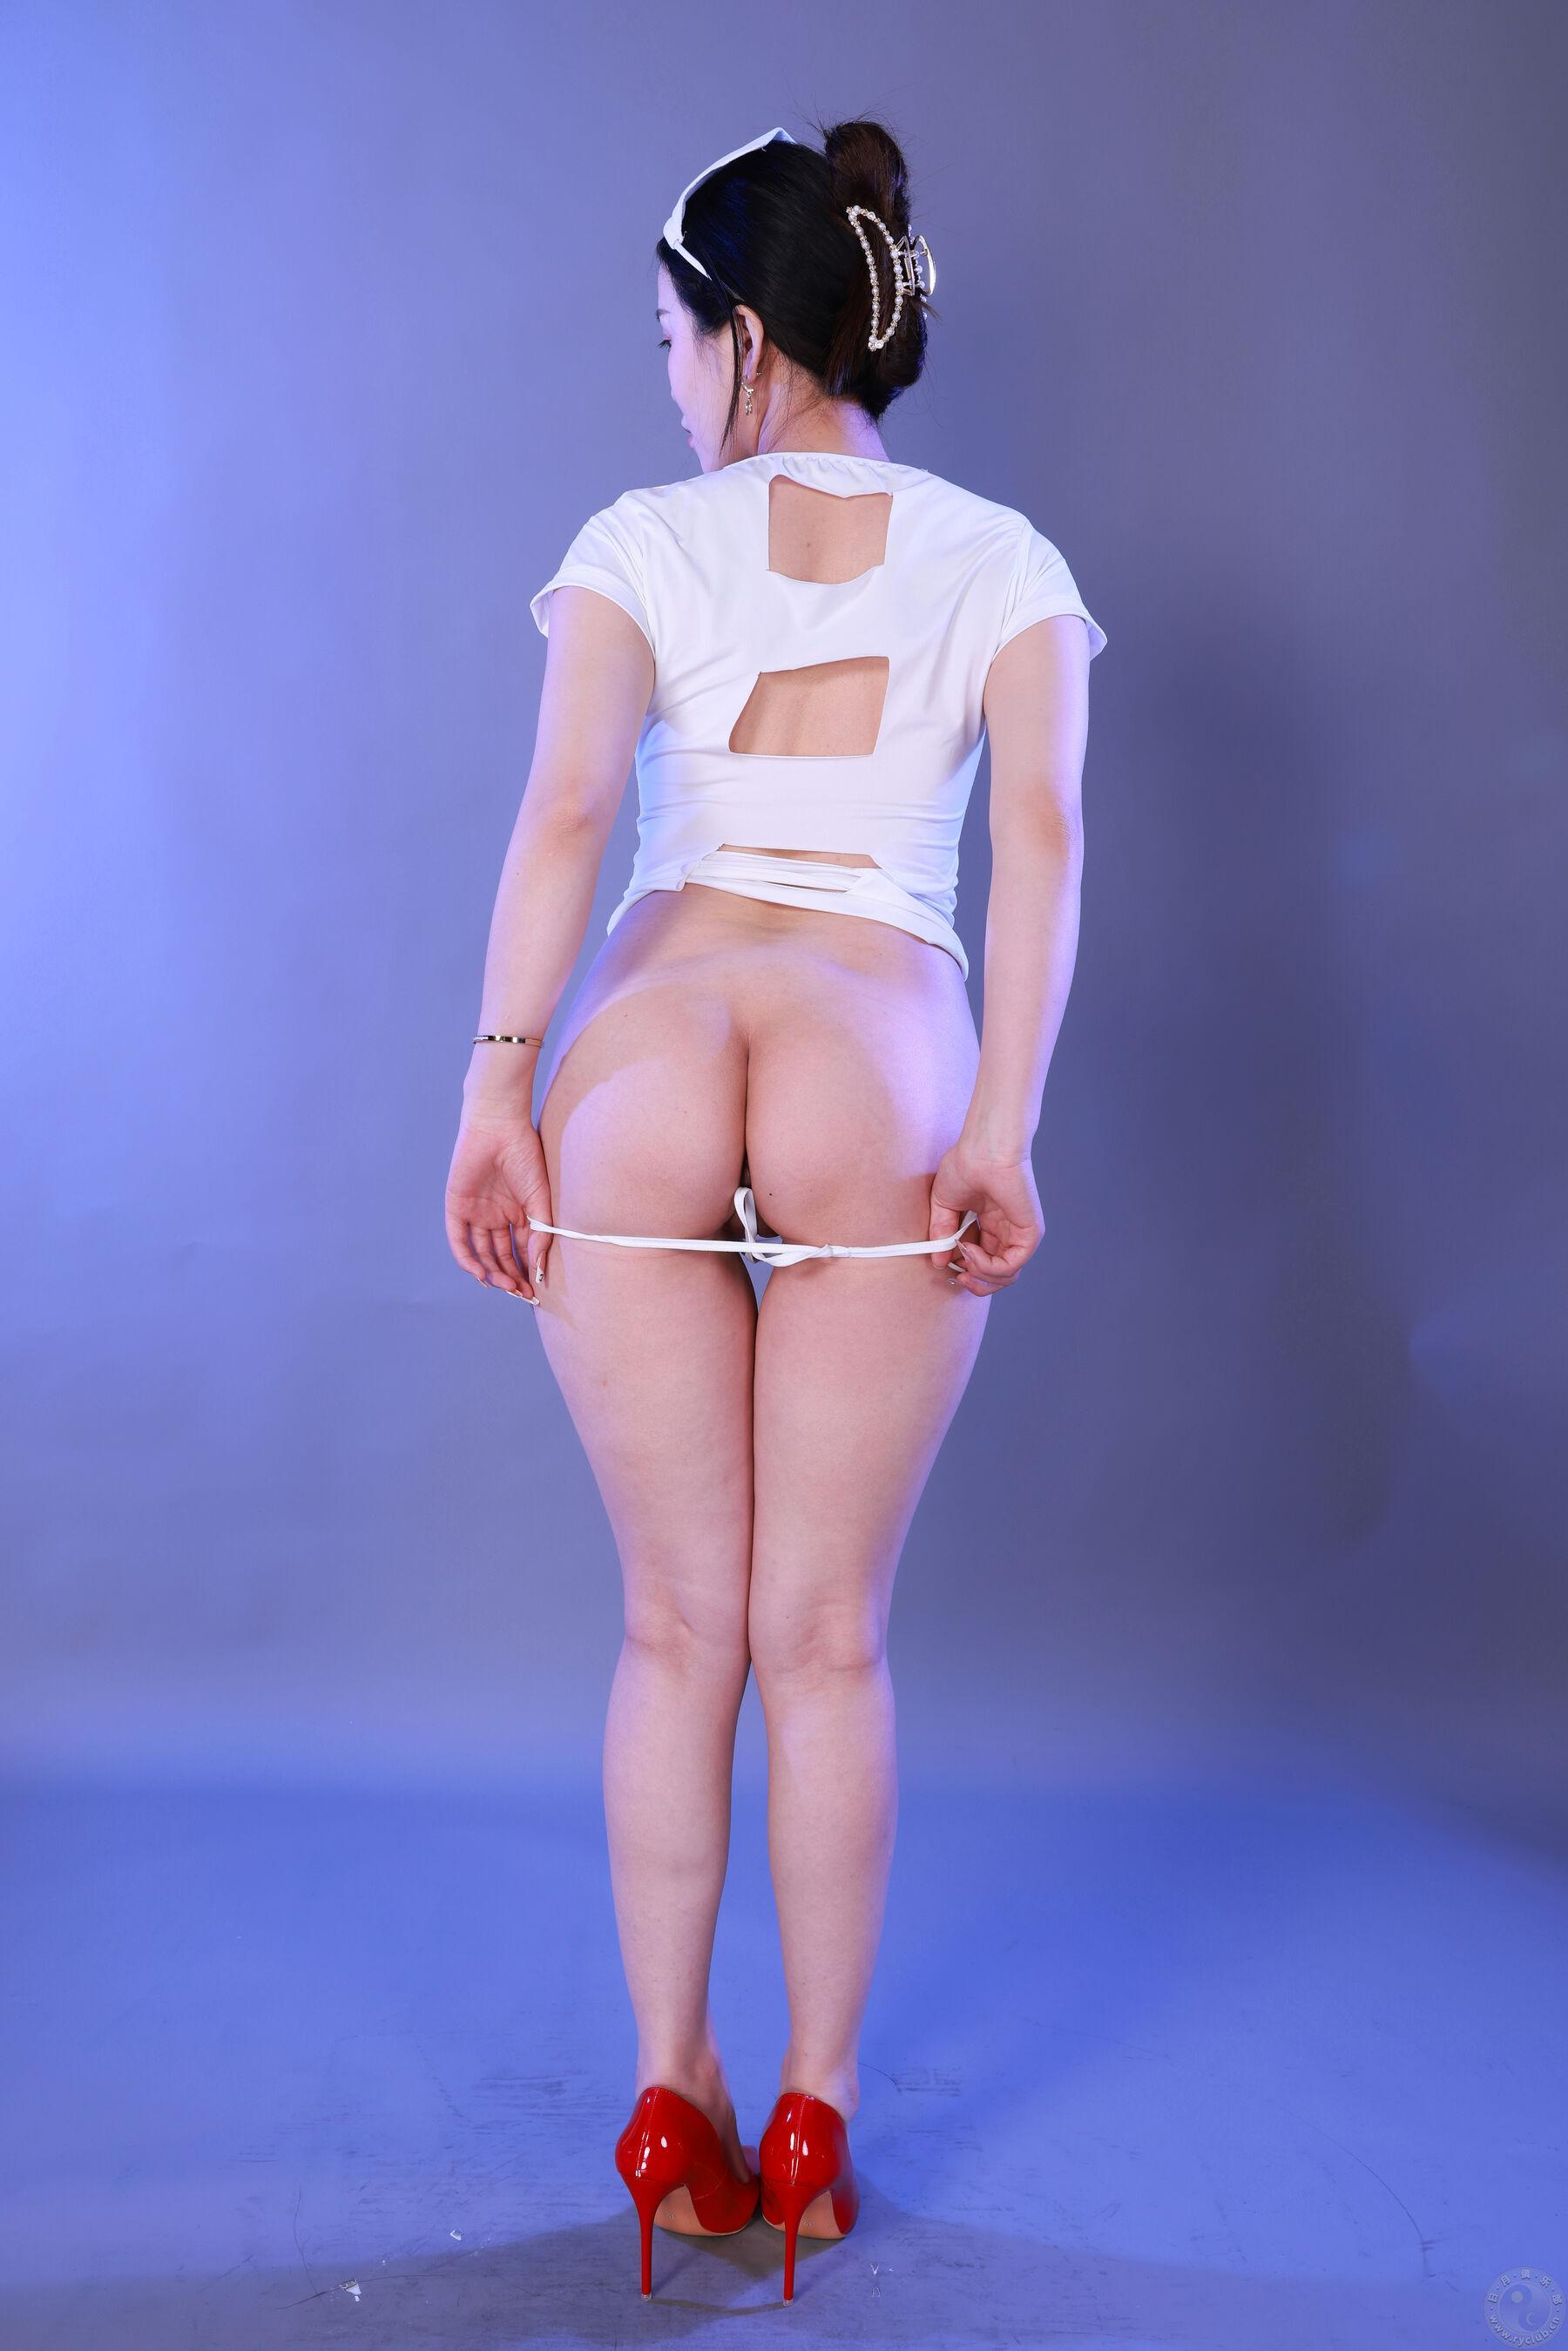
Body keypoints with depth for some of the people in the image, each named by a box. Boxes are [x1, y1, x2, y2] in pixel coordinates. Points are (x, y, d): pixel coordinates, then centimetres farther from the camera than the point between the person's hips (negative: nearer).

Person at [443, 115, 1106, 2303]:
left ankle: (673, 2104, 20)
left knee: (680, 1624, 10)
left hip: (644, 1053, 0)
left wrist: (498, 1082, -8)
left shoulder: (645, 537, 12)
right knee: (825, 1636, 10)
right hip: (879, 1068, 0)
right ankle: (815, 2119, 19)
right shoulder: (1002, 556, 15)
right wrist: (1003, 1128, -6)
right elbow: (1041, 826, -1)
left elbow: (567, 806, -3)